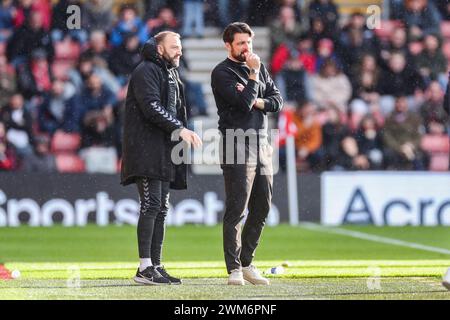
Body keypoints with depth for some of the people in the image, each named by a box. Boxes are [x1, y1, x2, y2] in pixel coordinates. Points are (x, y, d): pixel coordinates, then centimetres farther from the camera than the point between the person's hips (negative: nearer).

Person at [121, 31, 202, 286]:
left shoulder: (172, 74, 23)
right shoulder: (146, 71, -7)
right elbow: (151, 107, -20)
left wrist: (183, 133, 12)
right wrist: (180, 129, -25)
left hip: (165, 153, 9)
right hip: (146, 149, -9)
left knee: (161, 209, 7)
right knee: (151, 205, -15)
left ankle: (156, 267, 9)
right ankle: (145, 268, -16)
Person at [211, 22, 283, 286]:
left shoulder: (259, 67, 16)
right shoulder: (222, 73, -6)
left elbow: (277, 100, 12)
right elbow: (243, 102, -18)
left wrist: (260, 102, -6)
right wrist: (253, 74, -12)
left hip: (262, 145, 7)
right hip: (238, 146, -7)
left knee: (262, 208, 9)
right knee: (236, 210, -8)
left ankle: (246, 262, 19)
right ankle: (234, 269, -6)